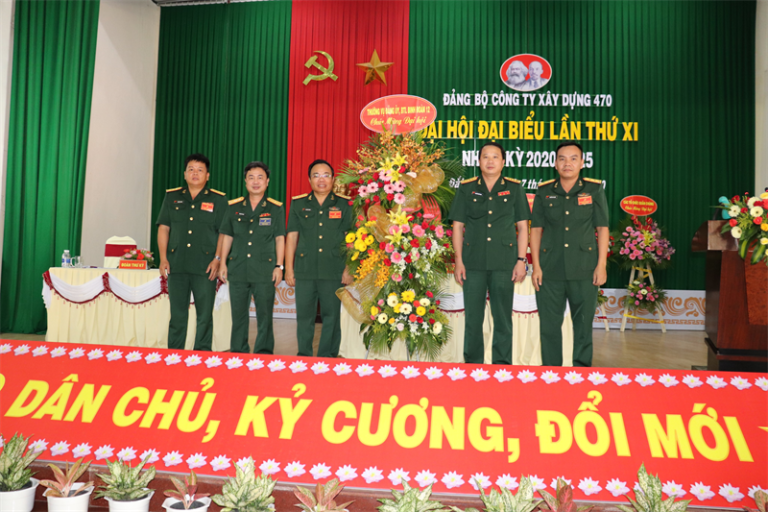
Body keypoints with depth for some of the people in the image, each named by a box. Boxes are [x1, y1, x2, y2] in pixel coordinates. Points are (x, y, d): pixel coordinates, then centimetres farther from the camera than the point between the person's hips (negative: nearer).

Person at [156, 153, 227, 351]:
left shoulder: (218, 199, 5)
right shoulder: (172, 197, 12)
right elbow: (163, 228, 11)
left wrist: (217, 259, -8)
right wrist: (163, 258, 3)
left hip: (205, 267, -2)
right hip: (176, 265, 2)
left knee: (204, 315, 2)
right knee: (177, 314, 8)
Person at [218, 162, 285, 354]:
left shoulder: (276, 208, 4)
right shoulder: (234, 207, 10)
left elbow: (280, 239, 3)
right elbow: (227, 237, 13)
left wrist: (279, 266, -3)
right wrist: (223, 263, 7)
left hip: (264, 270, -2)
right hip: (238, 270, 3)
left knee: (264, 316, 0)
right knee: (238, 315, 9)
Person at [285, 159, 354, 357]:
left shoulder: (344, 204, 5)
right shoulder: (298, 203, 10)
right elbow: (292, 237, 10)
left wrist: (349, 269, -3)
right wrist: (289, 269, 5)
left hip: (334, 270, -1)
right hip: (305, 270, 2)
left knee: (331, 316, 3)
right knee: (304, 315, 5)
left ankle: (327, 358, 14)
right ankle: (303, 356, 17)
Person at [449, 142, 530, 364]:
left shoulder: (514, 188, 8)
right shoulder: (466, 188, 8)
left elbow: (523, 227, 7)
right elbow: (458, 226, 7)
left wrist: (521, 260, -1)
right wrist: (459, 261, 0)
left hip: (504, 262, 0)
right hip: (473, 262, 1)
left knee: (503, 317, 5)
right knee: (473, 317, 5)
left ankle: (502, 364, 16)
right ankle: (472, 364, 16)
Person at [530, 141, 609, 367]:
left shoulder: (594, 190, 4)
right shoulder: (544, 192, 7)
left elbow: (602, 229, 4)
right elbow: (536, 230, 7)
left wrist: (601, 265, -4)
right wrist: (536, 266, 0)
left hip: (584, 271, -1)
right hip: (550, 271, 1)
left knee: (583, 324, 6)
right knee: (549, 324, 6)